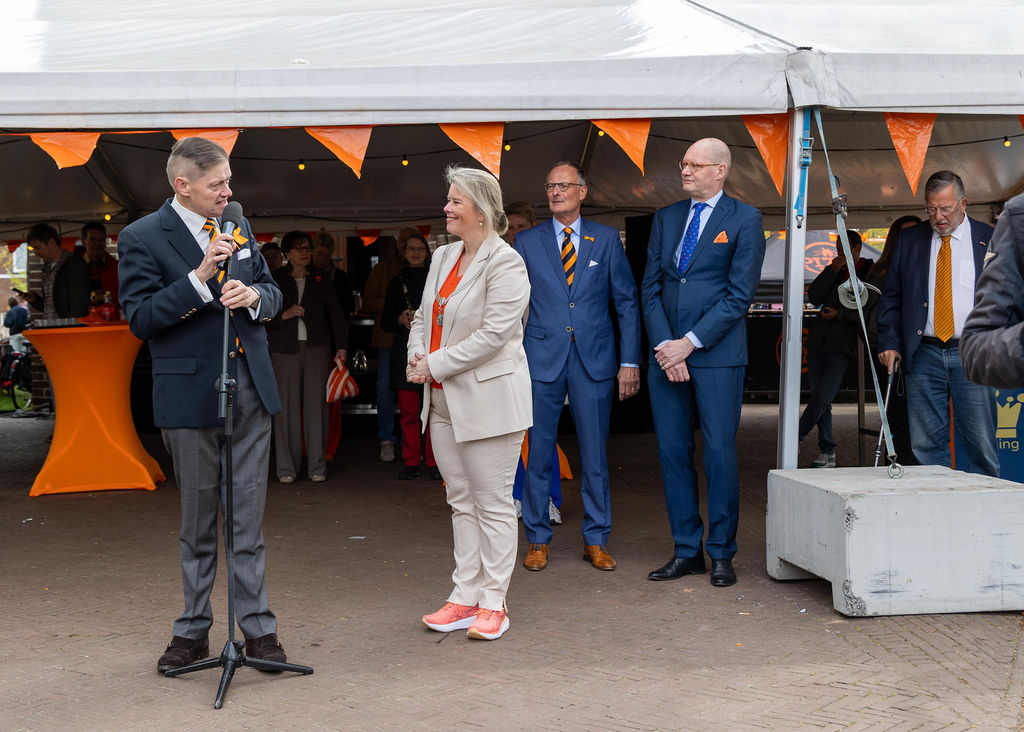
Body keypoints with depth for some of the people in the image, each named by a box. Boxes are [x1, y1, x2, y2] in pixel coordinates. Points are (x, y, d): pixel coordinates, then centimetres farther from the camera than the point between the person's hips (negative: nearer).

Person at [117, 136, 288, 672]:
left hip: (250, 389, 4)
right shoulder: (142, 238, -5)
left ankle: (258, 628, 13)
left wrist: (254, 295, -8)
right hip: (191, 395, -4)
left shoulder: (238, 227, 11)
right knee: (197, 522, 7)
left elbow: (273, 295, 15)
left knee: (248, 518, 6)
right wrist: (200, 278, -22)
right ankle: (193, 632, 20)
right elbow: (140, 317, -13)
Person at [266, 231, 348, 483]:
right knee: (286, 405, -3)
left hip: (317, 348, 1)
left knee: (316, 404, -3)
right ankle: (286, 467, 3)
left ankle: (317, 466, 2)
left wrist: (341, 345, 4)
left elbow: (334, 313, 12)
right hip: (284, 348, -1)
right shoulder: (275, 280, 8)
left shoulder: (320, 279, 12)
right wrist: (285, 315, -11)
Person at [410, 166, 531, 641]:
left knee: (493, 503, 0)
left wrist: (436, 365, -15)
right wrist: (417, 358, -2)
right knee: (461, 501, 12)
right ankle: (465, 597, 19)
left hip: (488, 400, -8)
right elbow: (423, 316, 18)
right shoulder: (443, 257, 13)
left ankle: (492, 603, 7)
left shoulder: (505, 264, -12)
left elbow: (494, 334, -19)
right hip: (444, 402, 8)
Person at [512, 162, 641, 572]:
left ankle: (595, 541, 16)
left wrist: (630, 361, 0)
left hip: (594, 361, 0)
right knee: (539, 452, 4)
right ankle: (538, 540, 16)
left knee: (595, 453, 5)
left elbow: (626, 302, 6)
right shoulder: (527, 242, 7)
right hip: (542, 359, 0)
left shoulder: (607, 240, 7)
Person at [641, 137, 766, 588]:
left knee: (719, 453, -2)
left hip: (717, 355, -5)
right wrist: (664, 346, -4)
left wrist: (689, 343, -11)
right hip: (667, 354, 5)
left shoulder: (744, 220, 0)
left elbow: (740, 294, -7)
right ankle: (686, 551, 16)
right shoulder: (666, 218, 14)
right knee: (672, 452, 6)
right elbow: (650, 288, 10)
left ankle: (721, 554, 9)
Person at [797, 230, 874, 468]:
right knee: (820, 398, 3)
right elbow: (814, 297, 4)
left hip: (843, 345, -5)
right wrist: (831, 271, -5)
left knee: (823, 397, -12)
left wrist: (840, 314, -13)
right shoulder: (835, 271, 15)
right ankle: (827, 453, 8)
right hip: (818, 340, 5)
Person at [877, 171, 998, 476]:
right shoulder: (909, 240, 12)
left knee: (980, 444, -2)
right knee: (926, 444, 1)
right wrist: (889, 343, 2)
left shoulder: (991, 240, 7)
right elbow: (891, 297, 13)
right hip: (924, 355, 2)